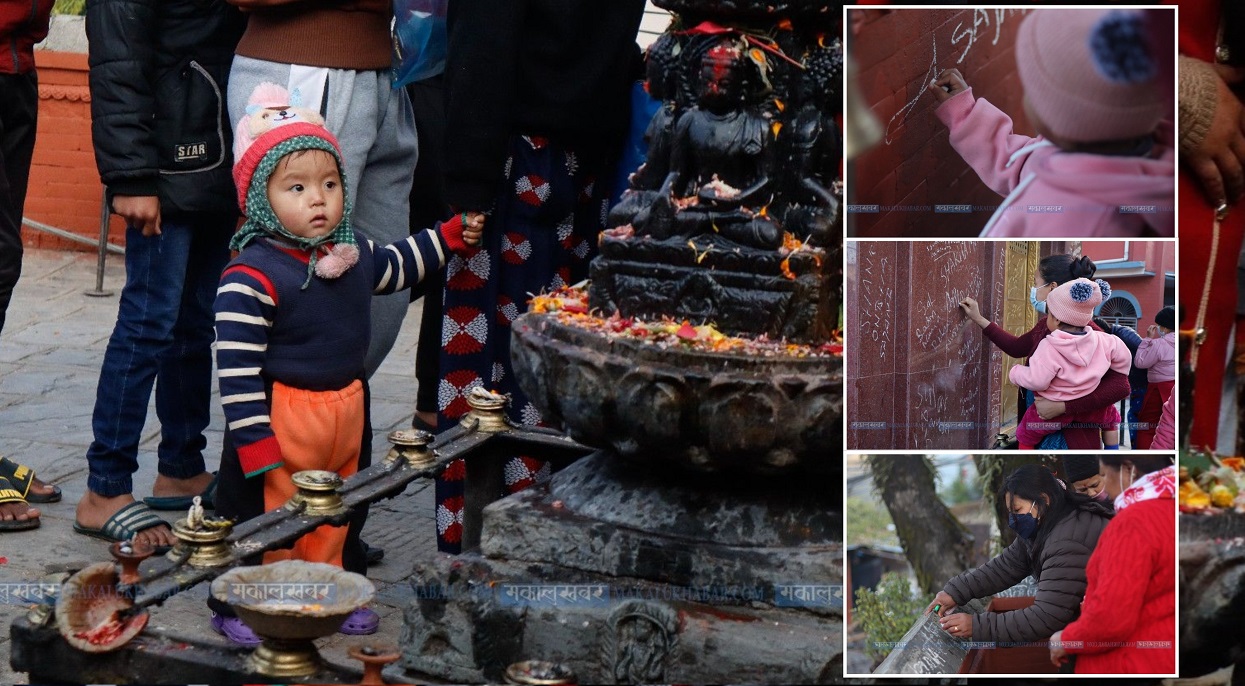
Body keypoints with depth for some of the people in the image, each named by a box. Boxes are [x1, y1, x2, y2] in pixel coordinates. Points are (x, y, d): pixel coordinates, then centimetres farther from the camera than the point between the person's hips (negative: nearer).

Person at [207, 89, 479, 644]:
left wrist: (449, 238, 25)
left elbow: (393, 268, 27)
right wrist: (254, 441, -24)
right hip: (280, 421, -8)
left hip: (346, 414, 8)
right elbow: (237, 367, -23)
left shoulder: (353, 253, 2)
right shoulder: (252, 276, -23)